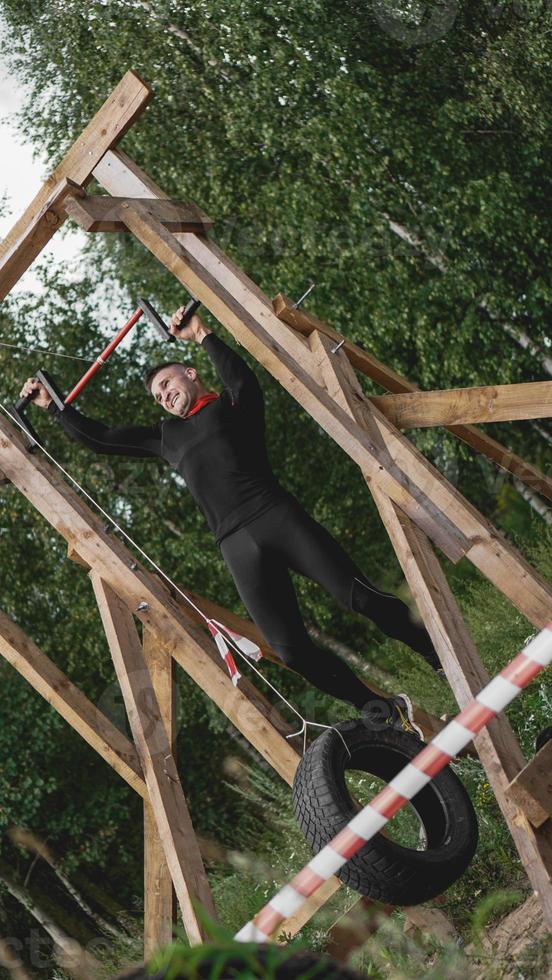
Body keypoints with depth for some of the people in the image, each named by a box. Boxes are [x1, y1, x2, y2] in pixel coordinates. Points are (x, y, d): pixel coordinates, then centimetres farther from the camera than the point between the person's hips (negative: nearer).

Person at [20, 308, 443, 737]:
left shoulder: (231, 404, 17)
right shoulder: (166, 435, 28)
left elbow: (244, 379, -7)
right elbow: (100, 438, 31)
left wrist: (202, 335, -6)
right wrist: (53, 405, 29)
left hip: (276, 515, -3)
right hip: (237, 545, 3)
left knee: (361, 598, -14)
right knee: (292, 650, -13)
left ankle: (448, 662, -1)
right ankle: (387, 712, -4)